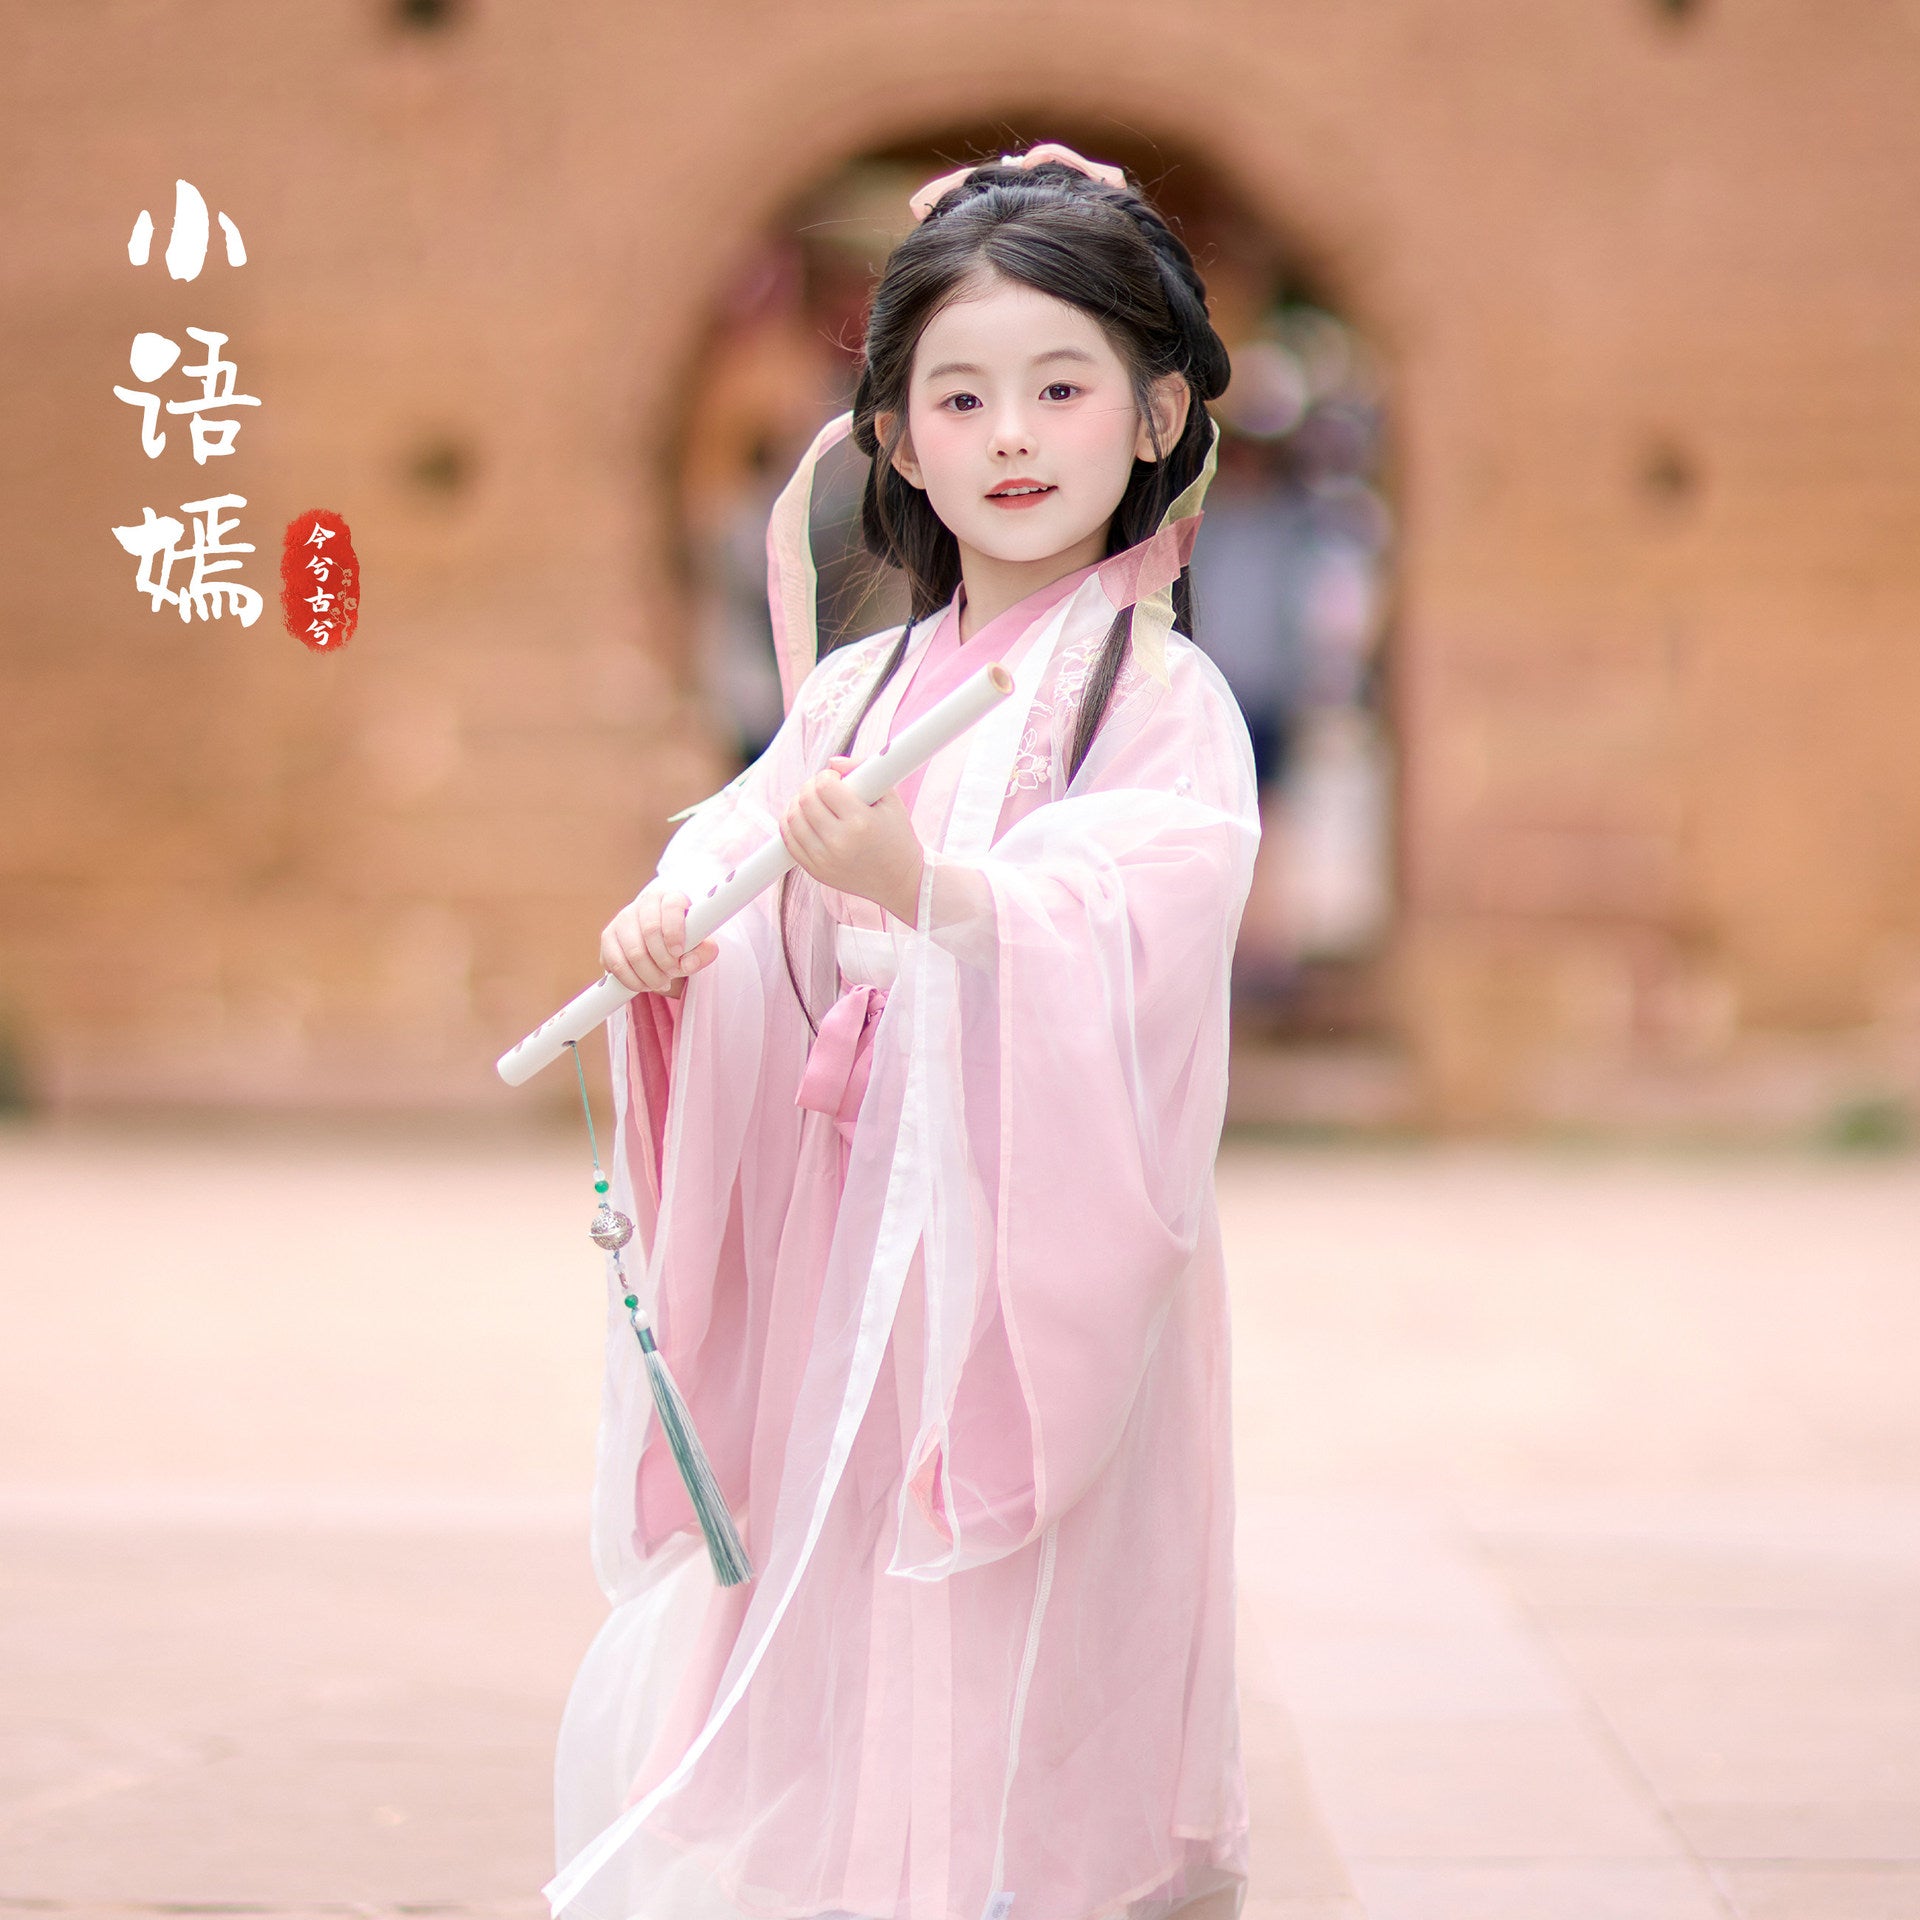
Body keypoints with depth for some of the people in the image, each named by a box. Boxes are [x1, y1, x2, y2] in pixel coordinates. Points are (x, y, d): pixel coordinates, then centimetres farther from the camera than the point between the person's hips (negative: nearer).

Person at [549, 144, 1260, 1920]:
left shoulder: (1162, 698, -5)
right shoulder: (858, 689, 12)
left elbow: (1132, 928, -20)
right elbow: (736, 851, 5)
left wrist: (929, 887, -36)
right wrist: (668, 932, -17)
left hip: (1038, 1251, -5)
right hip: (840, 1243, 5)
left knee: (1016, 1675, -5)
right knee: (822, 1629, 6)